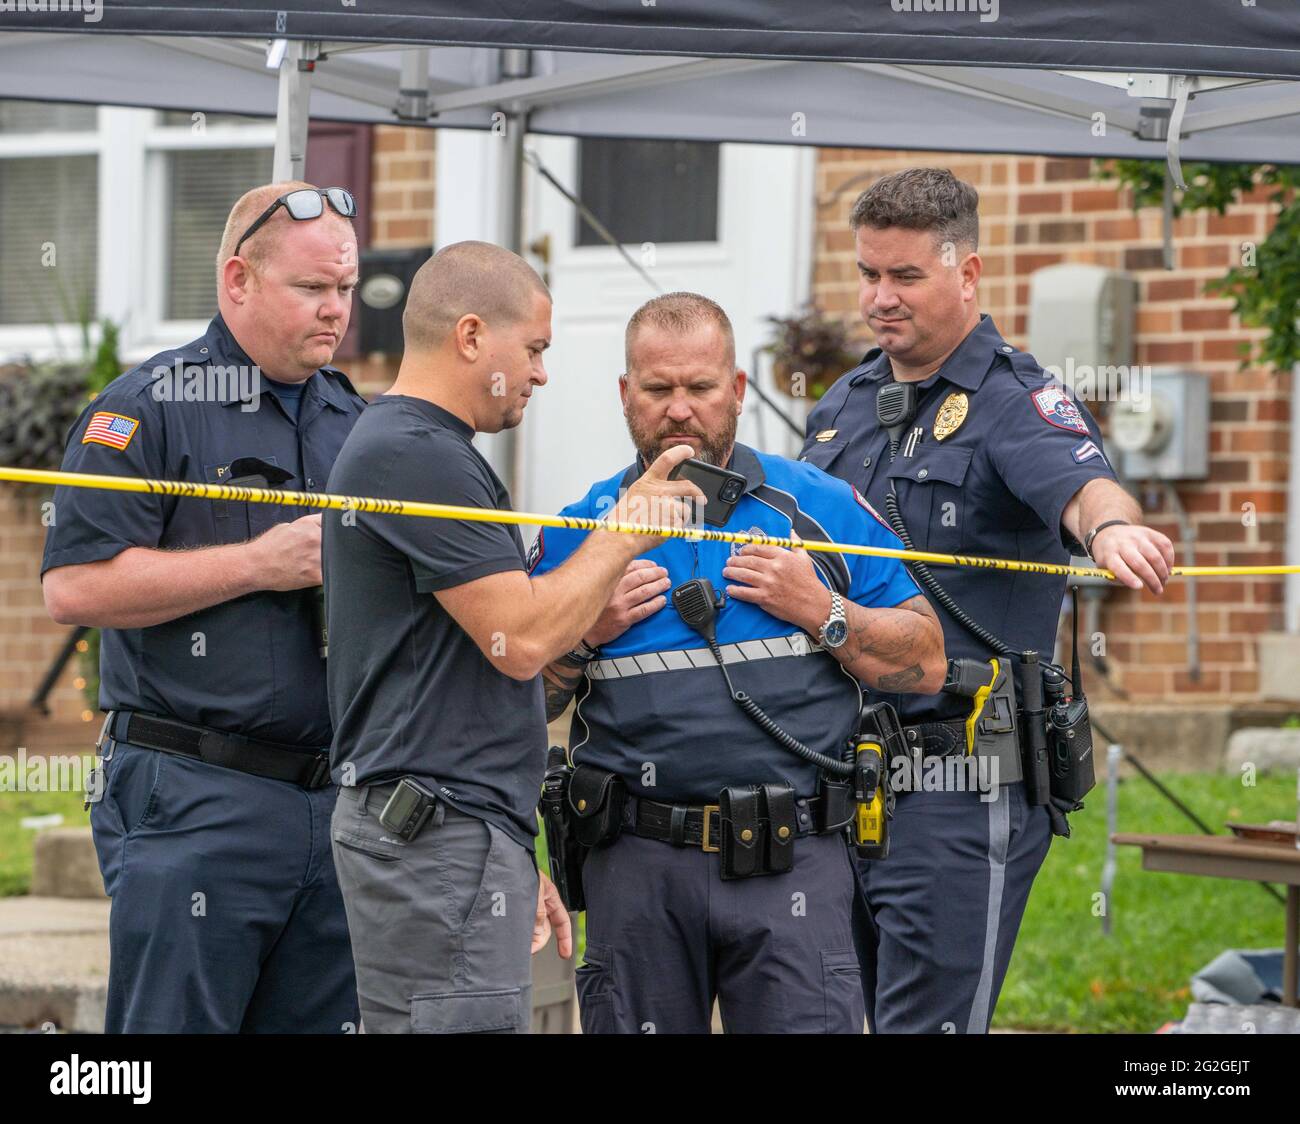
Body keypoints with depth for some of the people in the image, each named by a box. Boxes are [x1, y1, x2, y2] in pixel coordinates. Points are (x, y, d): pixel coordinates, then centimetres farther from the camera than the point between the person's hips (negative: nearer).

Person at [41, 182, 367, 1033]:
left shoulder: (356, 421, 17)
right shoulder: (148, 410, -4)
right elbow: (75, 586, -14)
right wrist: (259, 563, -13)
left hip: (333, 801, 6)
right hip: (192, 803, -6)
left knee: (325, 1021, 7)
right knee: (175, 1025, -7)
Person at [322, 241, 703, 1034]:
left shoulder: (417, 451, 21)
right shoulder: (418, 457, -13)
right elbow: (521, 637, -19)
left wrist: (514, 860, 25)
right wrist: (627, 531, -6)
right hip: (438, 836, -11)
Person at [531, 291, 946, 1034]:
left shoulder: (820, 506, 7)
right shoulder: (582, 530, 10)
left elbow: (926, 663, 5)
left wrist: (821, 610, -7)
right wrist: (583, 634, -4)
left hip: (792, 862, -2)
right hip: (639, 868, 2)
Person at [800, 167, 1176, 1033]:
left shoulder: (1015, 401, -7)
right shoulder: (845, 404, 15)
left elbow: (1085, 486, -29)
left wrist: (1112, 525, -52)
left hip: (962, 780, -7)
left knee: (926, 1019, -9)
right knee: (835, 1013, 12)